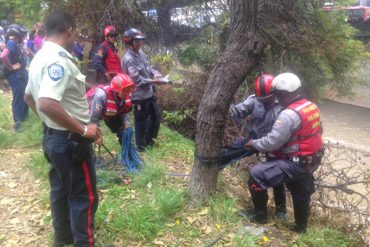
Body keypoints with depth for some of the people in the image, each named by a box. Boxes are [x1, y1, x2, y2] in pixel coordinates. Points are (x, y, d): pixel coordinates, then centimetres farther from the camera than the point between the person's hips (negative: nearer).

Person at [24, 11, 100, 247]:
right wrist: (83, 129, -29)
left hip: (53, 136, 10)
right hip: (71, 140, -10)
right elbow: (47, 103, -37)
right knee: (84, 195, 3)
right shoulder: (59, 60, -24)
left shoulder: (39, 57, 8)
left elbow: (30, 96, 20)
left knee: (61, 189, 22)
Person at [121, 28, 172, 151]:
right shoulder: (128, 59, -23)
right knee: (141, 122, 7)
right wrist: (155, 81, -23)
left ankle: (149, 139, 39)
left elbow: (148, 67, 13)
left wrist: (157, 75, -7)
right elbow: (137, 80, -27)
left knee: (156, 116, 21)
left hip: (149, 92, 9)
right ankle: (141, 146, 26)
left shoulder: (140, 52, 4)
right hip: (139, 96, -9)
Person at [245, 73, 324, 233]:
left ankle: (261, 215, 8)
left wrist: (254, 143, -6)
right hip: (311, 162, 9)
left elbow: (271, 142, -23)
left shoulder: (289, 115, -26)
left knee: (256, 175, -7)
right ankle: (301, 227, 46)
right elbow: (317, 132, 15)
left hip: (296, 164, -9)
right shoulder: (312, 106, 3)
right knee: (301, 194, 26)